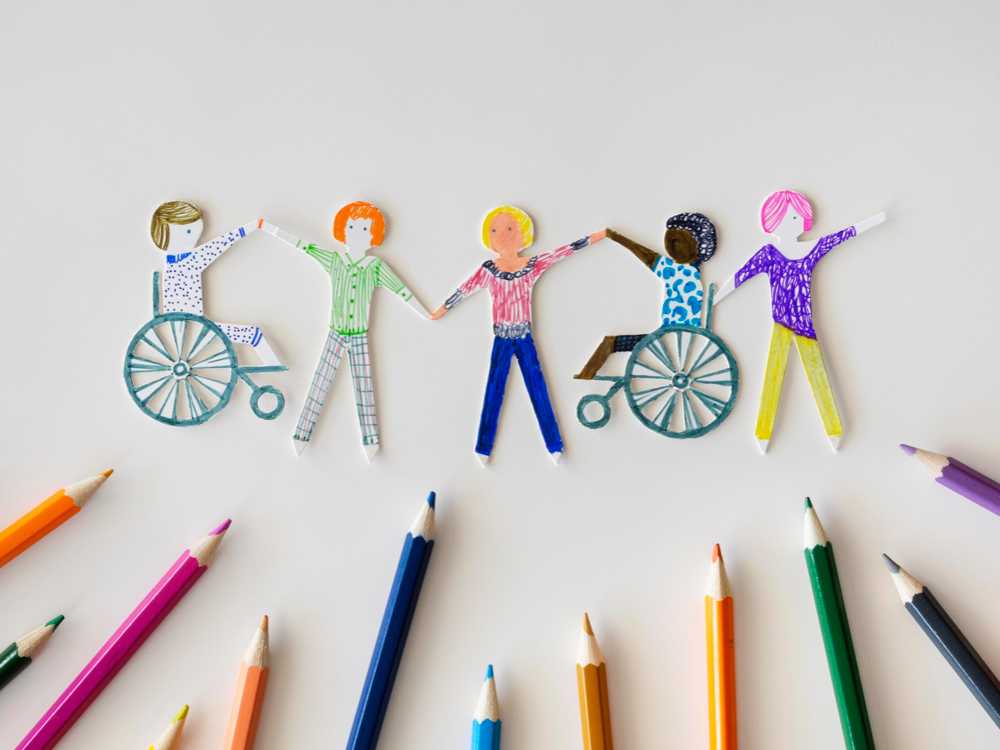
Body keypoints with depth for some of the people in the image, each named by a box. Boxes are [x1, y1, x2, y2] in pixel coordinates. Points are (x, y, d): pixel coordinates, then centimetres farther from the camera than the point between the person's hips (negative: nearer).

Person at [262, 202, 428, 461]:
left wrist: (427, 315, 0)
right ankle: (301, 435, 11)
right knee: (319, 384, 2)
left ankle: (371, 442, 10)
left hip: (360, 338, 0)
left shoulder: (376, 266, -7)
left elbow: (401, 290, -3)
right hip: (335, 336, 1)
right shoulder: (334, 260, -5)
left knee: (364, 389, 4)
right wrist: (265, 226, -2)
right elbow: (300, 243, -3)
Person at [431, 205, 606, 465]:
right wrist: (439, 312, 9)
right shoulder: (487, 271, -7)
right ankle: (484, 448, 16)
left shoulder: (534, 266, -6)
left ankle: (554, 446, 16)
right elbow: (463, 291, 0)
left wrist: (598, 236, 1)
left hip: (524, 339, 0)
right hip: (501, 340, 0)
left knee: (538, 391, 5)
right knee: (493, 393, 4)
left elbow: (565, 250, -3)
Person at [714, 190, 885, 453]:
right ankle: (763, 434, -4)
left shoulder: (813, 248, 5)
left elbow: (846, 234, 11)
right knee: (773, 375, -5)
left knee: (817, 374, 3)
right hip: (781, 326, -3)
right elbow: (739, 277, -5)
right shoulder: (768, 254, -4)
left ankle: (834, 431, 9)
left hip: (805, 325, 3)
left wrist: (877, 219, 16)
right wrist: (712, 300, -6)